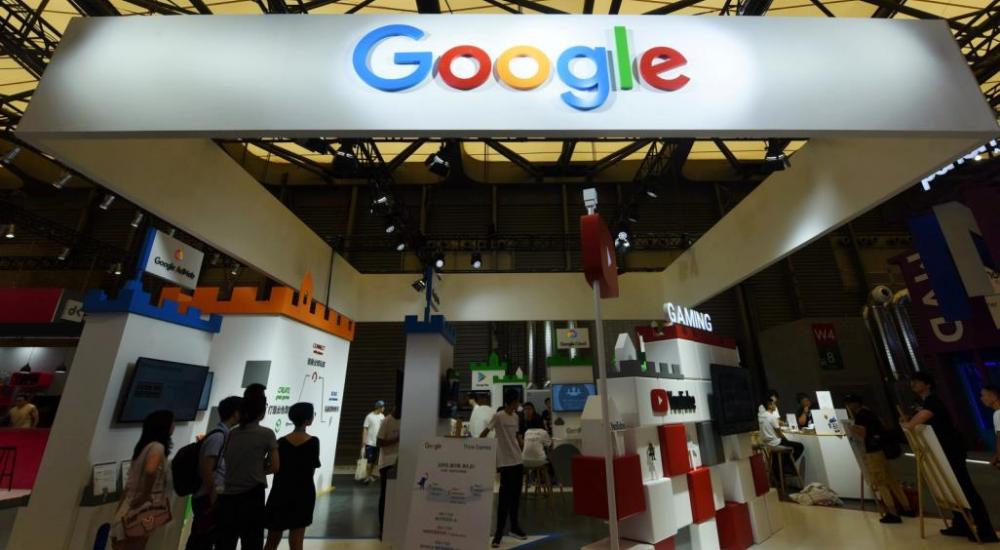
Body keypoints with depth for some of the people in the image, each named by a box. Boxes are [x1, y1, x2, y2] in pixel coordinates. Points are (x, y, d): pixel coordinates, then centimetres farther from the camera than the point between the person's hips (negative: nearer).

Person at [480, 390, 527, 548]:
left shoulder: (515, 417, 9)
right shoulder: (498, 417, -14)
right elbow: (484, 434, -16)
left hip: (518, 461, 7)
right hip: (505, 462, -7)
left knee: (515, 496, 16)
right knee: (505, 497, -5)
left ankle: (514, 527, 30)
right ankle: (499, 533, 4)